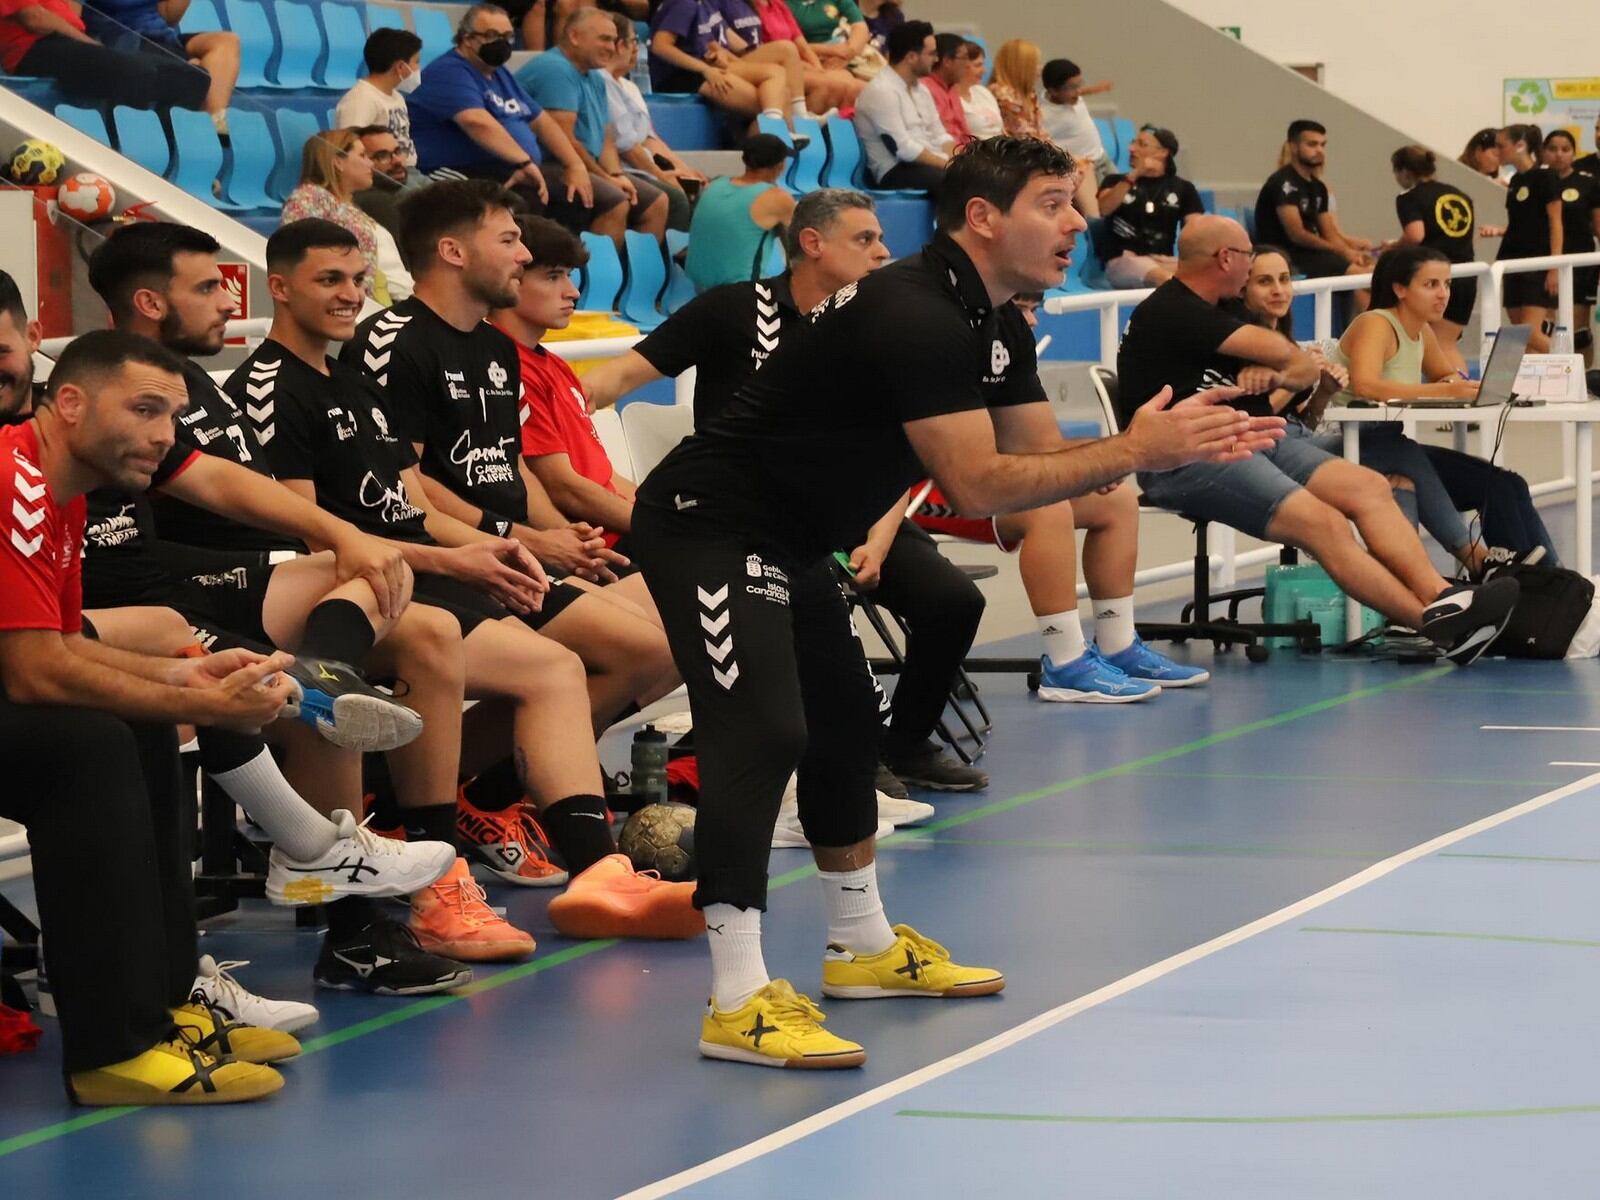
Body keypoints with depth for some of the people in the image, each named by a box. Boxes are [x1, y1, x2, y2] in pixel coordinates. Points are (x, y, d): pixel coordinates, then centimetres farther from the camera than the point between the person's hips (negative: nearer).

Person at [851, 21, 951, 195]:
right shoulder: (880, 91, -10)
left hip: (932, 165, 9)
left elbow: (939, 136, 19)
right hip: (895, 173, -9)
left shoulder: (920, 90, 20)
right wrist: (948, 163, -15)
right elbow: (902, 148, -16)